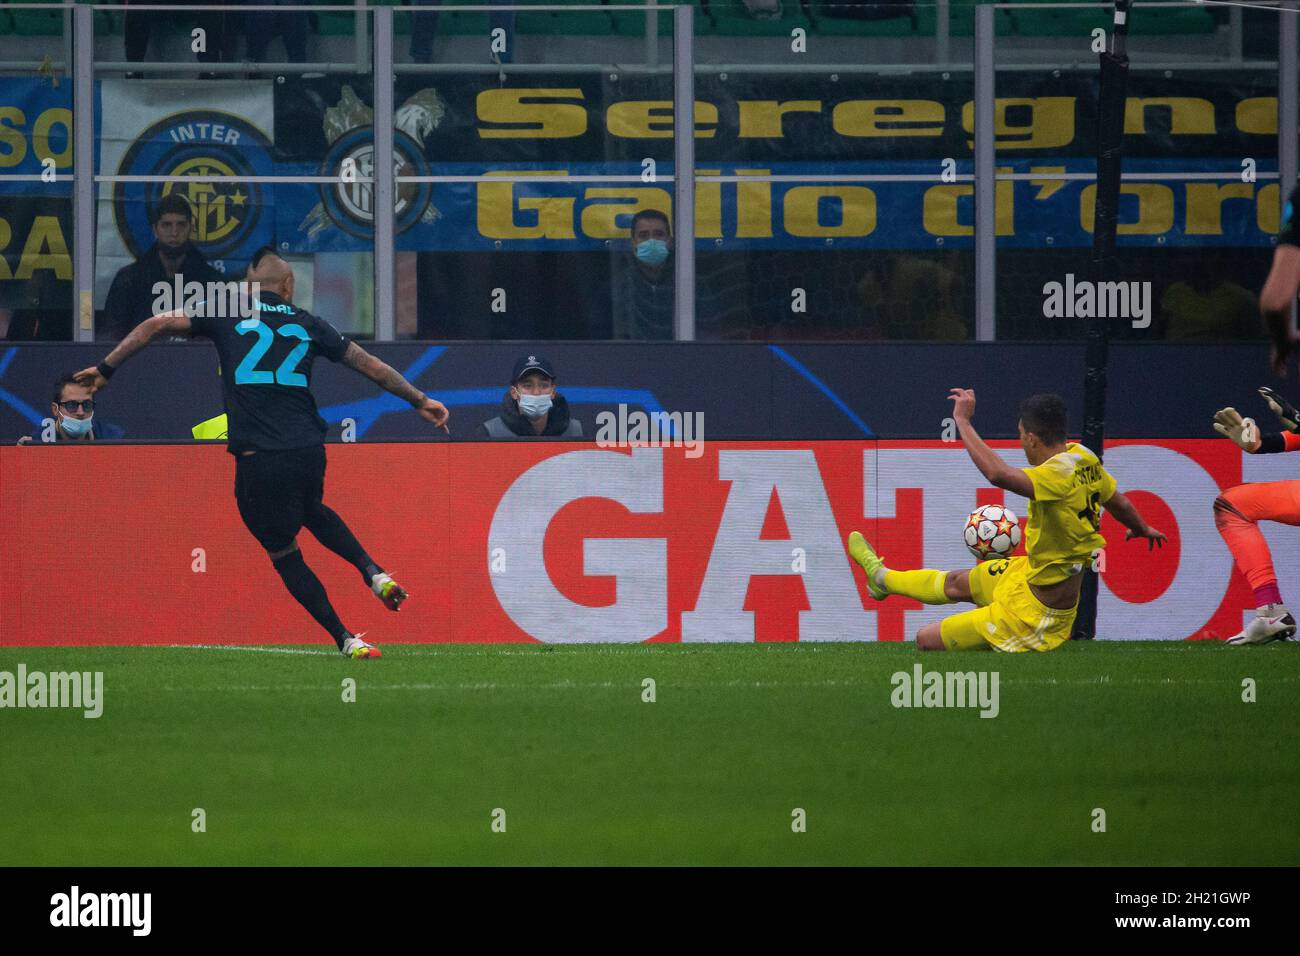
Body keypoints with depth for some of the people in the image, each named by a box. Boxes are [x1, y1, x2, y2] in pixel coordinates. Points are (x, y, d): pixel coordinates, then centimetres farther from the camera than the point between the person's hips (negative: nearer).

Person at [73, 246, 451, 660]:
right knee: (313, 511, 36)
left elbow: (157, 324, 3)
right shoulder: (307, 323, 13)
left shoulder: (228, 315, 8)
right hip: (308, 451, 3)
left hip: (257, 460, -3)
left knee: (285, 556, 13)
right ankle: (373, 572, 16)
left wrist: (106, 368, 9)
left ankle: (345, 639, 8)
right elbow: (369, 364, 16)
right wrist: (419, 400, 26)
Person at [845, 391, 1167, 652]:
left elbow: (1000, 475, -49)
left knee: (927, 639, -3)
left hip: (1032, 614, -10)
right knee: (956, 583, 34)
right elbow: (1119, 503, 14)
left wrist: (962, 421, -37)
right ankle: (884, 578, 59)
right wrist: (1142, 529, 38)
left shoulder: (1061, 473, -33)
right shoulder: (1084, 458, -5)